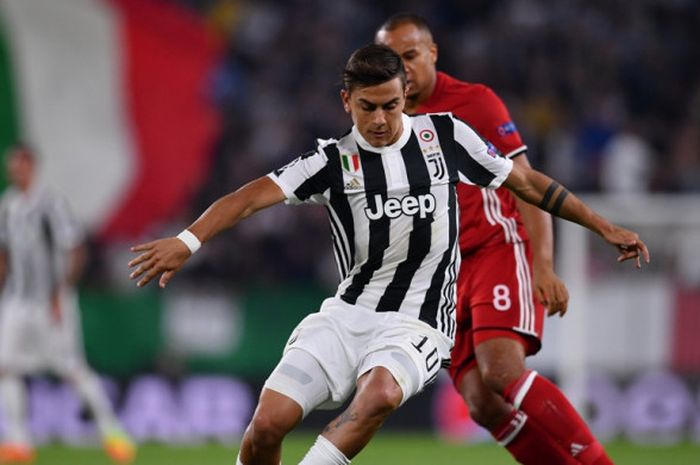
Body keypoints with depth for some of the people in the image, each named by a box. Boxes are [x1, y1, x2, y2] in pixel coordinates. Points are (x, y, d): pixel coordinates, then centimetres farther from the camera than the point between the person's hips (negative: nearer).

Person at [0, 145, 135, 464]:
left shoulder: (51, 204, -12)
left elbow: (76, 253, -14)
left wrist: (60, 293, -20)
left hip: (53, 304, -6)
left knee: (73, 369, -5)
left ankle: (111, 432, 6)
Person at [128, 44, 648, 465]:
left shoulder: (445, 135, 3)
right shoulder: (333, 161, -1)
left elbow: (527, 182, 14)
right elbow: (254, 195, -14)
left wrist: (605, 227, 17)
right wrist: (187, 242, -30)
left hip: (417, 325, -1)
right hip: (346, 315, 1)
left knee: (380, 392, -36)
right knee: (268, 423, -14)